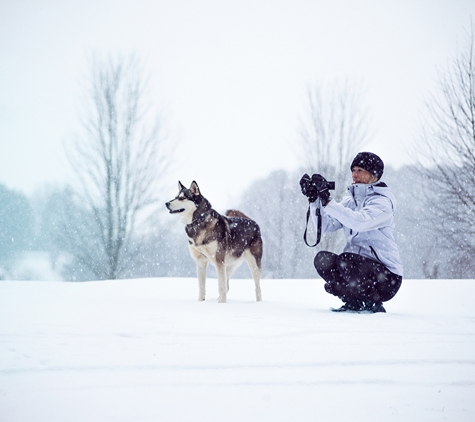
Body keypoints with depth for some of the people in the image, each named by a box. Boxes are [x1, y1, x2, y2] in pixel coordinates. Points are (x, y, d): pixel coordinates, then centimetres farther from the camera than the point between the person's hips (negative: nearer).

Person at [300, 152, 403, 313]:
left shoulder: (382, 202, -10)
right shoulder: (349, 201, 11)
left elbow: (360, 221, -30)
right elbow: (324, 227, 0)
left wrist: (327, 201, -31)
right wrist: (314, 199, -13)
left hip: (386, 277, -6)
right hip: (356, 265, 6)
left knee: (346, 260, -32)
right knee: (322, 259, -17)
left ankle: (374, 304, -7)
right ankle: (353, 301, 1)